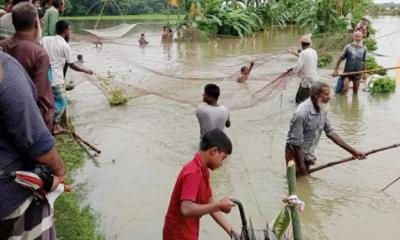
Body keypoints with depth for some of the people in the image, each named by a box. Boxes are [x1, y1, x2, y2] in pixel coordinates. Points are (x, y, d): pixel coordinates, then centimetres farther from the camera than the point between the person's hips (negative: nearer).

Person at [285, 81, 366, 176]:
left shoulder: (322, 109, -5)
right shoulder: (302, 113, -30)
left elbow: (330, 132, 4)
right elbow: (296, 143, -25)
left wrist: (353, 151, 2)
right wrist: (301, 167, -19)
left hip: (308, 154, 7)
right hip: (296, 153, -7)